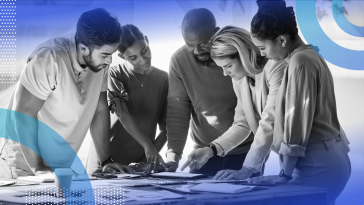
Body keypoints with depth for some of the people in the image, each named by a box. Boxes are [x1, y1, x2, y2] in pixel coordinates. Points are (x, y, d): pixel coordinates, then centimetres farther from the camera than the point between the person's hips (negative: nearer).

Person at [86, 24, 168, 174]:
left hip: (139, 162, 2)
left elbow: (166, 127, 4)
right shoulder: (115, 75, -5)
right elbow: (123, 115, -17)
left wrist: (152, 155, -9)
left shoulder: (163, 79, 4)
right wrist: (148, 146, -27)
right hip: (106, 158, -2)